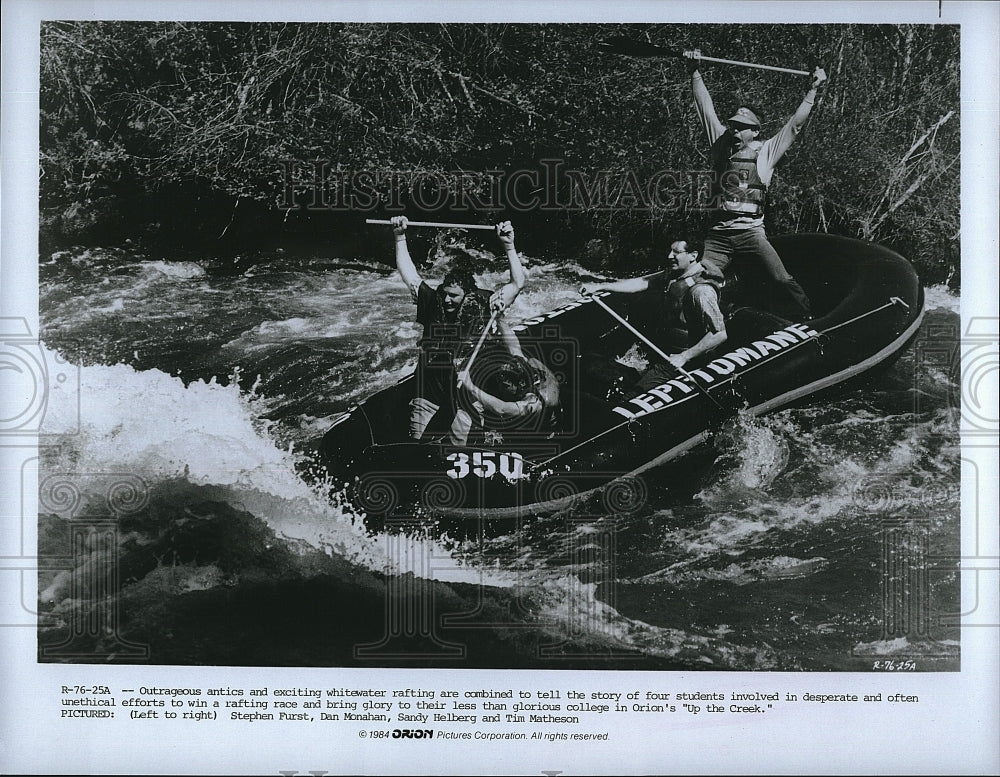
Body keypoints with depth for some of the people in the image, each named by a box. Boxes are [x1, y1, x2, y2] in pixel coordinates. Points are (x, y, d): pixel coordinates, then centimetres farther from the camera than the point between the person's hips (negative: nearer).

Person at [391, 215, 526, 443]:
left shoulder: (482, 307, -6)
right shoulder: (432, 302, -1)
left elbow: (517, 284, -8)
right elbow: (409, 274, 4)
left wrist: (509, 246, -15)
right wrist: (400, 237, 0)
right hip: (428, 387, 2)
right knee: (414, 441, 5)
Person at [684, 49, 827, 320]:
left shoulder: (766, 152, 8)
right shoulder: (721, 145, 12)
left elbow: (794, 124, 9)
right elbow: (706, 108, 13)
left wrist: (813, 90, 7)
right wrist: (695, 73, 11)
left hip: (751, 232, -2)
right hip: (718, 234, 2)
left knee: (783, 281, -9)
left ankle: (807, 322, 4)